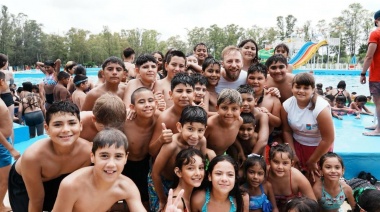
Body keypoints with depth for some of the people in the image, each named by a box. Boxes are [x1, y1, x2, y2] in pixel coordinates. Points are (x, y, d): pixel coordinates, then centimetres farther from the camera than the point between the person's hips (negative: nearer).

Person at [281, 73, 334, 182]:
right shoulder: (287, 105, -14)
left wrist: (312, 161, -13)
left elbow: (328, 139, -20)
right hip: (297, 145, 3)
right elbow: (287, 131, -4)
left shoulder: (321, 108, -26)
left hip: (319, 147, -3)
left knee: (315, 180, 1)